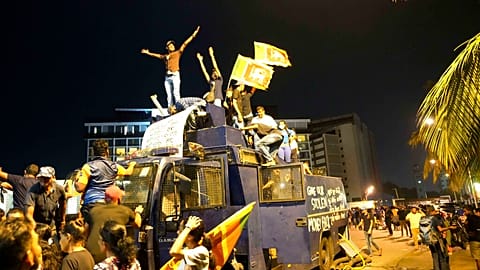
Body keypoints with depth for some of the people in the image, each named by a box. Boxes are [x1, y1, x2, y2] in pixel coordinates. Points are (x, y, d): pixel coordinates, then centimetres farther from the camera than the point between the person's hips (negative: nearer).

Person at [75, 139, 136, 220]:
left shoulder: (88, 166, -2)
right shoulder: (114, 166, 8)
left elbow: (80, 188, -6)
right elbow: (128, 172, 28)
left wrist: (76, 183, 17)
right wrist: (132, 165, 50)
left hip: (91, 204, -3)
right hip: (107, 204, 3)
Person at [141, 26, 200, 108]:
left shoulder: (178, 53, 11)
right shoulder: (165, 56, 20)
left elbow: (185, 43, 8)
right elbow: (157, 55, 37)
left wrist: (194, 34, 7)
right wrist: (147, 52, 47)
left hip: (175, 75, -4)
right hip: (167, 77, 4)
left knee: (176, 93, -14)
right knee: (169, 95, 3)